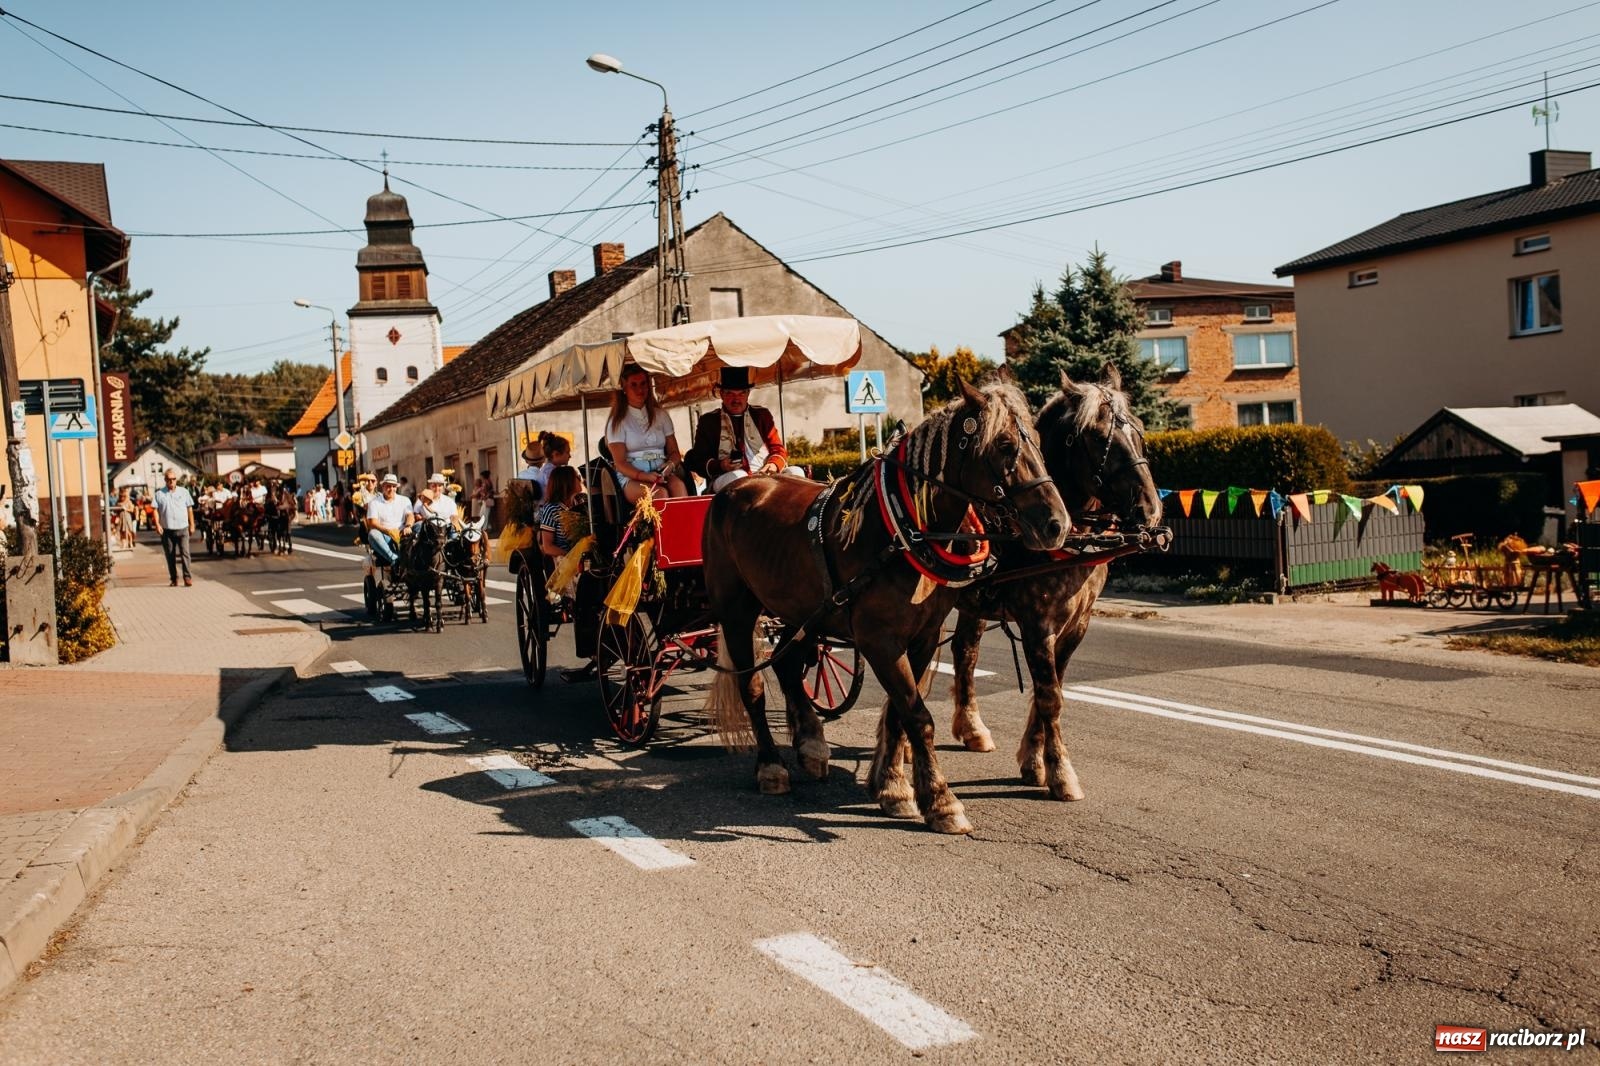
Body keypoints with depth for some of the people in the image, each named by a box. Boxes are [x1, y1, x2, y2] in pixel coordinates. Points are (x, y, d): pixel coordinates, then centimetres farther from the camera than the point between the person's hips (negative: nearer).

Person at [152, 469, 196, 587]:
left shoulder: (184, 492, 8)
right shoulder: (160, 494, 5)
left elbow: (189, 509, 11)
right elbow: (156, 510, 2)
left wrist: (192, 524, 8)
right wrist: (157, 524, -11)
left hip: (182, 528, 0)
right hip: (167, 529, 1)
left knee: (185, 552, -9)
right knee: (170, 555, 6)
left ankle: (187, 577, -8)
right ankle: (174, 578, 13)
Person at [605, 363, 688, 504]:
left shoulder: (661, 416, 20)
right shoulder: (617, 422, 7)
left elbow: (674, 452, 19)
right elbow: (620, 463, -1)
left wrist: (670, 465, -7)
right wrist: (644, 476, -20)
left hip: (661, 474, 3)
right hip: (632, 477, -3)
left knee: (678, 485, -34)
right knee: (660, 494, -36)